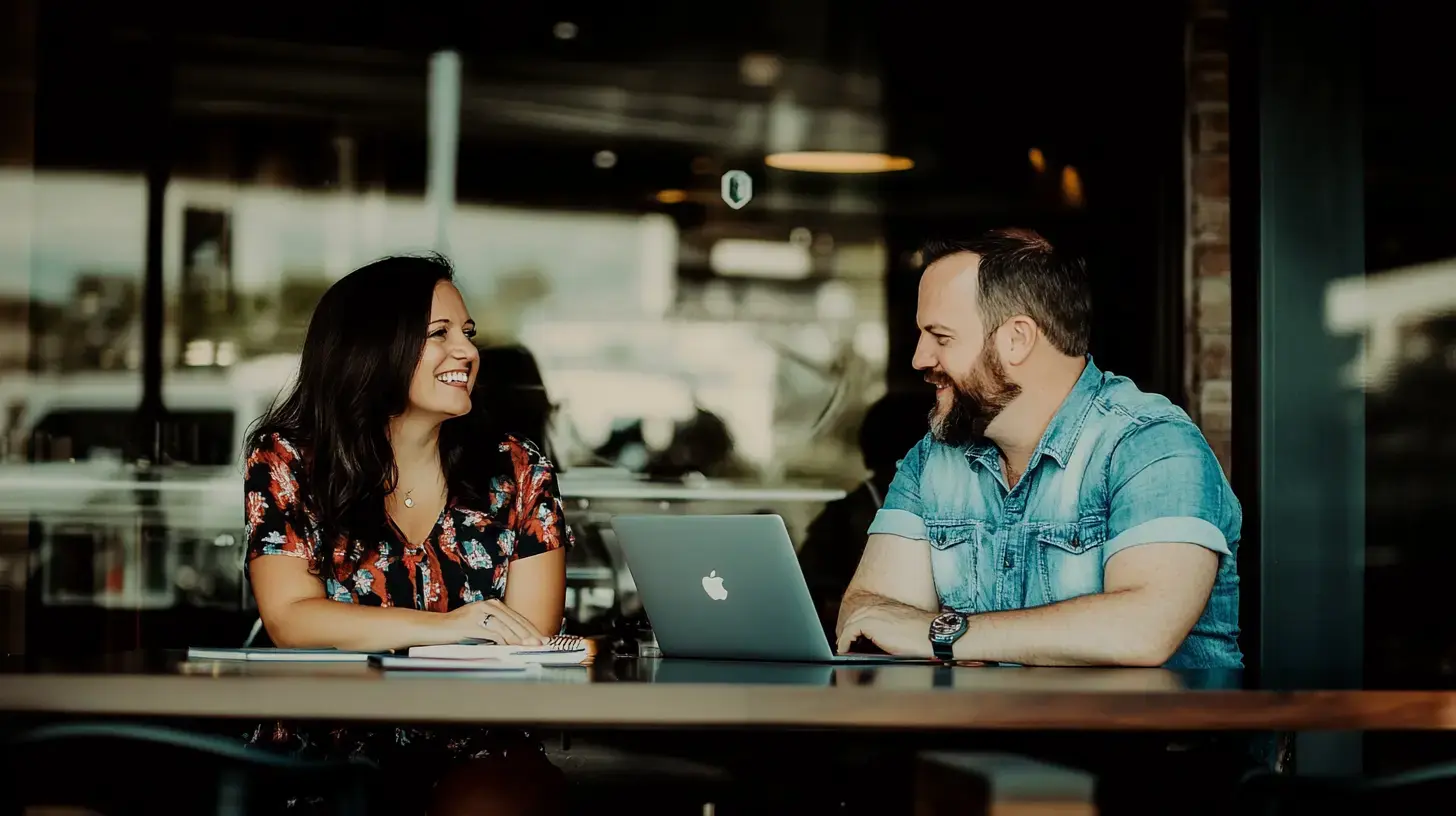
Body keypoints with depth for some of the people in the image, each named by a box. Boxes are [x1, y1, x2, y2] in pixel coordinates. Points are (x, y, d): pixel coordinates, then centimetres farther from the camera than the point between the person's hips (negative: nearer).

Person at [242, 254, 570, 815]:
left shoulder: (517, 471, 8)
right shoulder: (286, 461, 5)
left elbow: (529, 640, -2)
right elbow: (290, 618, -7)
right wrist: (442, 627, -22)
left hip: (473, 753, 1)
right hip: (324, 751, -1)